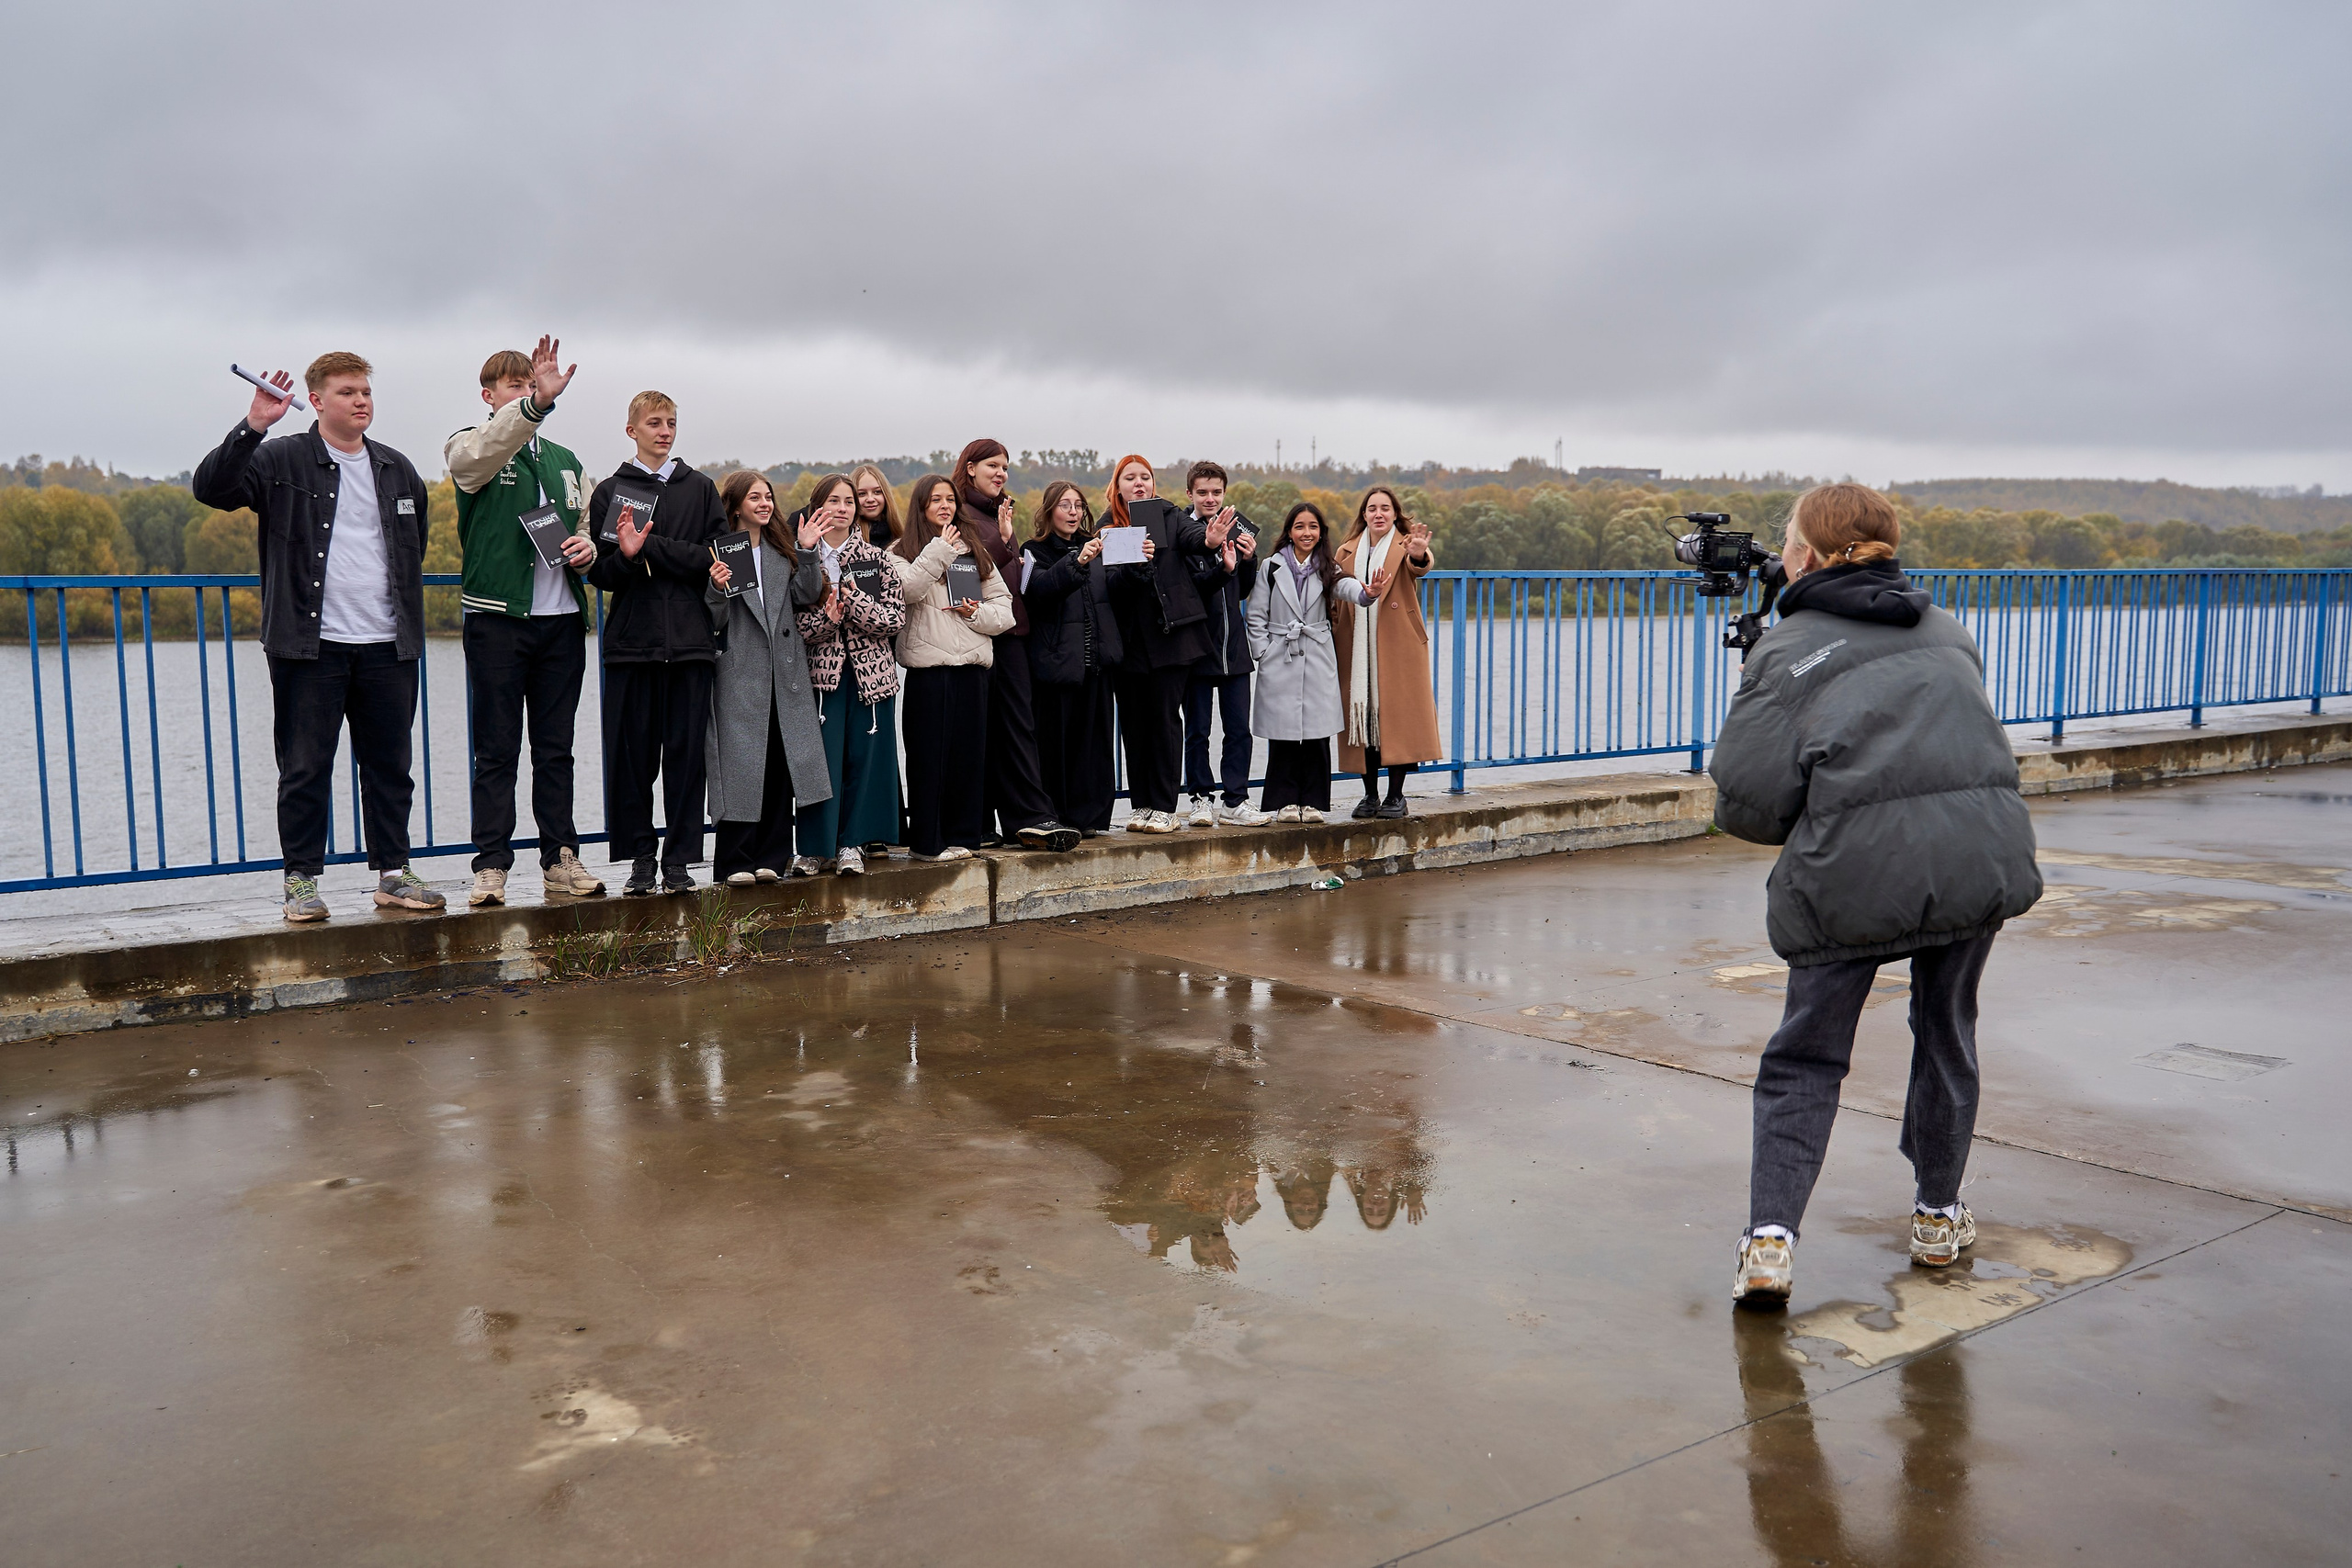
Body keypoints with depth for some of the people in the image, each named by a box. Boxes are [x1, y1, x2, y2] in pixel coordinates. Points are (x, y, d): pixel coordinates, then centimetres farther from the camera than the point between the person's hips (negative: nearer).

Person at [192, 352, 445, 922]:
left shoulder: (397, 469, 15)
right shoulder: (283, 461, 0)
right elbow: (210, 488, -14)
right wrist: (252, 426, -21)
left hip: (387, 645, 4)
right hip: (310, 643, -4)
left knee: (390, 765, 9)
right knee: (306, 767, 1)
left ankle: (393, 874, 18)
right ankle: (301, 881, 9)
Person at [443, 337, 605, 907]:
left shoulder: (565, 461, 19)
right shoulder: (470, 448, 2)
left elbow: (584, 527, 27)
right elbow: (488, 449, -23)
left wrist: (586, 550, 2)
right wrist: (537, 403, -40)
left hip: (562, 618, 5)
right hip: (497, 618, -5)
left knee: (556, 747, 8)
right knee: (496, 750, -2)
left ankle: (560, 858, 14)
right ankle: (491, 865, 2)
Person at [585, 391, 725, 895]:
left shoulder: (701, 489, 11)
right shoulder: (610, 492, 9)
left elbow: (715, 559, -1)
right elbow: (600, 573, 4)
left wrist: (650, 547, -7)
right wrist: (627, 557, -17)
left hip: (690, 640, 0)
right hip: (632, 641, 0)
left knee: (687, 751, 0)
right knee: (632, 754, 0)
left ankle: (679, 859, 7)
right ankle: (641, 858, 10)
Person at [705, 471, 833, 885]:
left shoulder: (783, 549, 16)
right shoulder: (721, 550, 0)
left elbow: (805, 597, 4)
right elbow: (716, 621, -3)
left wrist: (807, 552, -6)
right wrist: (717, 589, -22)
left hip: (784, 670, 5)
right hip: (740, 673, -5)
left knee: (779, 761, 4)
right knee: (740, 762, -5)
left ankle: (771, 855, 11)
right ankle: (736, 861, 0)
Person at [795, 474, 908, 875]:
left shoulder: (875, 558, 7)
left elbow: (897, 618, -1)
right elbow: (792, 624, -1)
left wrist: (854, 602, -14)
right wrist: (826, 618, -19)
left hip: (872, 672, 2)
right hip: (822, 671, -1)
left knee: (865, 754, 2)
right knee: (823, 757, -3)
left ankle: (852, 843, 12)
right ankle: (816, 845, 6)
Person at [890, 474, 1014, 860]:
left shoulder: (975, 551, 18)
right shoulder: (902, 552, 6)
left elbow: (1004, 607, 15)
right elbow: (907, 589, -16)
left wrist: (978, 613, -4)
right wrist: (939, 550, -11)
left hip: (972, 665, 4)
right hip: (928, 667, -4)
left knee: (970, 752, 5)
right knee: (929, 754, -2)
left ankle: (962, 835, 13)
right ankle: (927, 840, 4)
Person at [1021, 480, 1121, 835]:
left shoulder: (1094, 547, 17)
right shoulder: (1036, 551, 1)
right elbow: (1039, 588, -18)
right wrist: (1077, 562, -31)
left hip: (1095, 659, 5)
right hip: (1056, 658, -4)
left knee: (1093, 737, 4)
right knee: (1054, 740, -3)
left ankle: (1086, 815, 10)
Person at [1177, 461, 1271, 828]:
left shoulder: (1238, 528, 9)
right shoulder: (1183, 533, -5)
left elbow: (1244, 591, 14)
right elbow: (1191, 591, -18)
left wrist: (1249, 560, -2)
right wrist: (1224, 568, -32)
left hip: (1233, 643, 4)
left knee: (1239, 729, 4)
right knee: (1197, 730, 3)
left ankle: (1235, 802, 9)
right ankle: (1202, 798, 12)